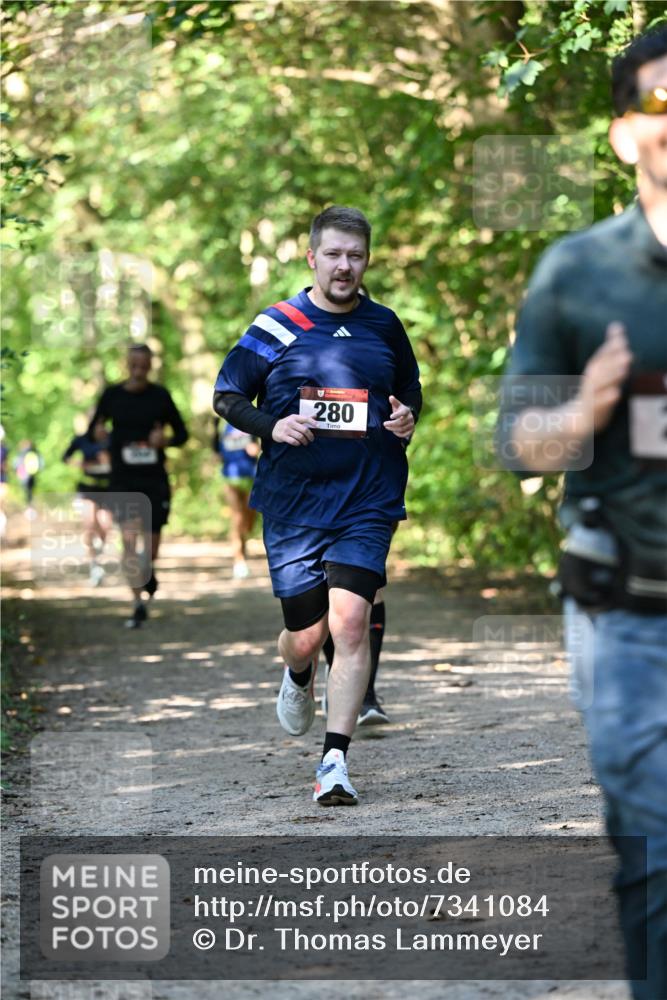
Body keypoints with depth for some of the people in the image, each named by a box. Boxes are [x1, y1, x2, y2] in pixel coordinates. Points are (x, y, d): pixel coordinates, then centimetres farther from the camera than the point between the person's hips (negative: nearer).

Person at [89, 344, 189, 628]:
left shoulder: (160, 396, 1)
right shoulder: (112, 395, 1)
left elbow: (182, 433, 8)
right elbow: (92, 430, 8)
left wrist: (166, 440, -14)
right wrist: (97, 433, -16)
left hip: (155, 479, 1)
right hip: (122, 479, 0)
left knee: (151, 543, 5)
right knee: (129, 540, -12)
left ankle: (148, 571, 42)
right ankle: (138, 605, -6)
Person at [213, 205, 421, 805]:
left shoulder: (385, 326, 9)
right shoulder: (276, 326, 1)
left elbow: (410, 390, 24)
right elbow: (225, 396, 5)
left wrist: (408, 417, 1)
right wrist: (271, 425, -13)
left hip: (367, 500, 0)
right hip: (292, 502, 0)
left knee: (350, 621, -16)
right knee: (307, 635, 4)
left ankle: (336, 760, -11)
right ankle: (298, 678, 43)